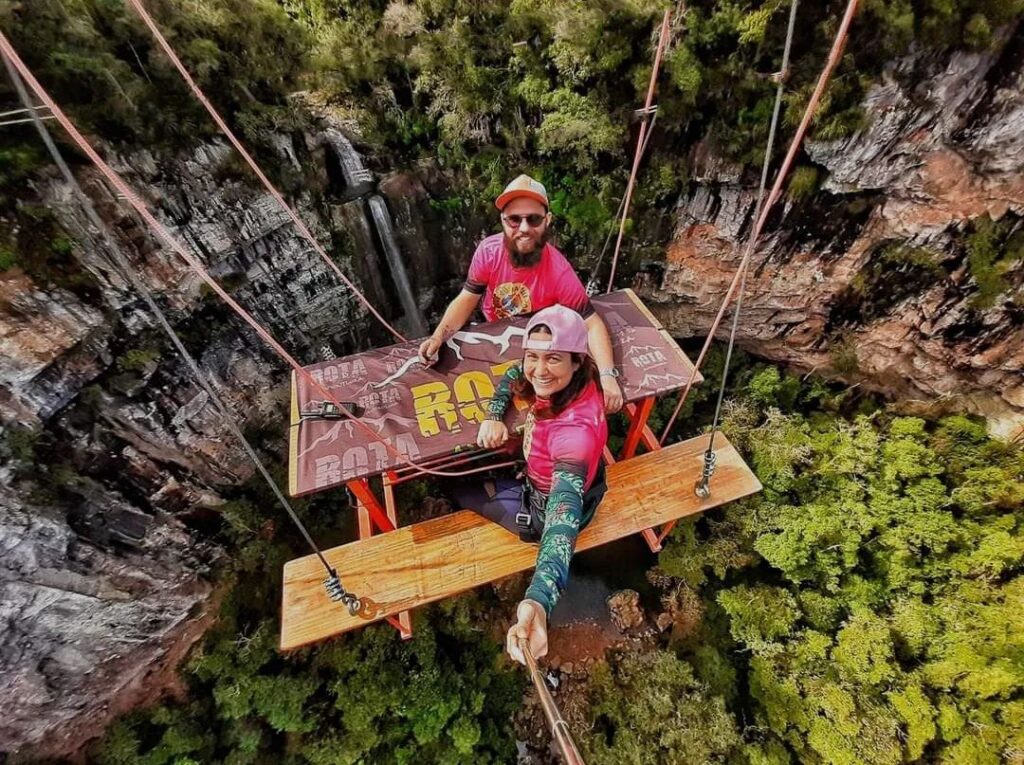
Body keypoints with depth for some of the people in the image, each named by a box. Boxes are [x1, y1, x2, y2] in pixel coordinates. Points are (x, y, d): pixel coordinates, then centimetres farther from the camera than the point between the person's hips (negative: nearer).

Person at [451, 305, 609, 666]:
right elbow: (513, 375, -2)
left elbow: (565, 512, -56)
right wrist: (494, 416, -18)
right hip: (541, 483, 7)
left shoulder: (575, 427, -43)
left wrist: (538, 600, -70)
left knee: (458, 490, 14)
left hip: (542, 512, -6)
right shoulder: (569, 383, -20)